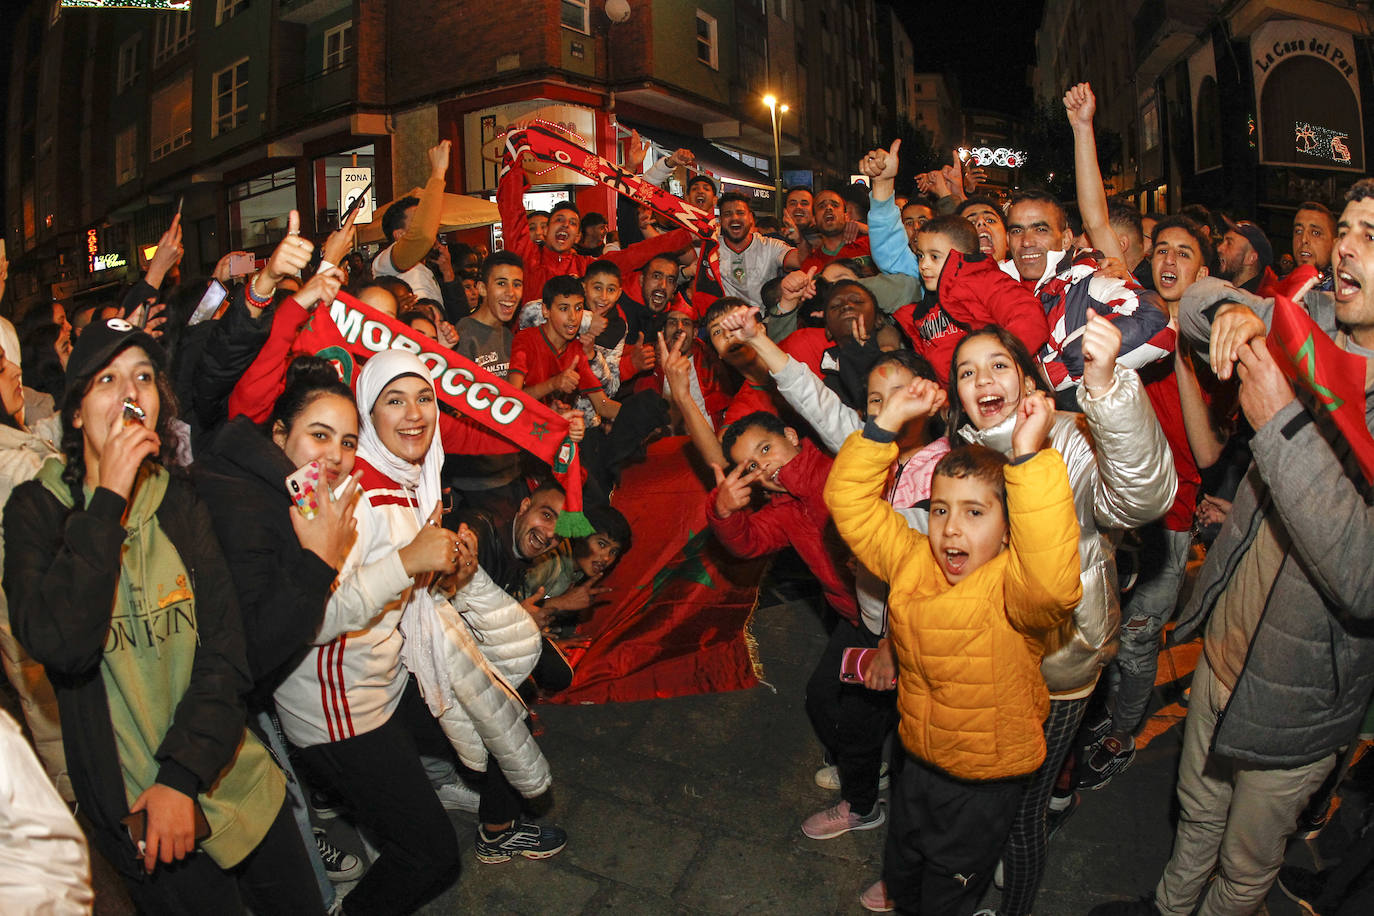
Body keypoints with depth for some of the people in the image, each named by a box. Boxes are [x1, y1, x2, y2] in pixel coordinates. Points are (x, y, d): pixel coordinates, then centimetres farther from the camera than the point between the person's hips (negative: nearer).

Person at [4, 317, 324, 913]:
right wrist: (109, 499, -22)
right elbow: (58, 644, -24)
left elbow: (225, 648, -5)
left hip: (230, 774, 3)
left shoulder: (180, 500, 1)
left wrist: (182, 775, -14)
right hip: (136, 807, -3)